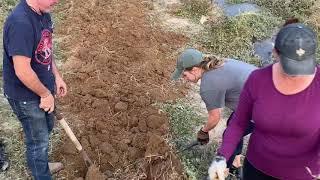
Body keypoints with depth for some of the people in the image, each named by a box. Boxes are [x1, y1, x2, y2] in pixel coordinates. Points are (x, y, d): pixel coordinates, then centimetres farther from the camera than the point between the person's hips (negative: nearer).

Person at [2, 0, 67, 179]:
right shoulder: (20, 22, -32)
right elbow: (22, 71, -31)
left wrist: (57, 76, 9)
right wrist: (46, 94, -18)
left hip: (43, 86, 9)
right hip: (26, 96, -9)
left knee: (47, 127, 27)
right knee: (39, 140, 10)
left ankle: (41, 164, 52)